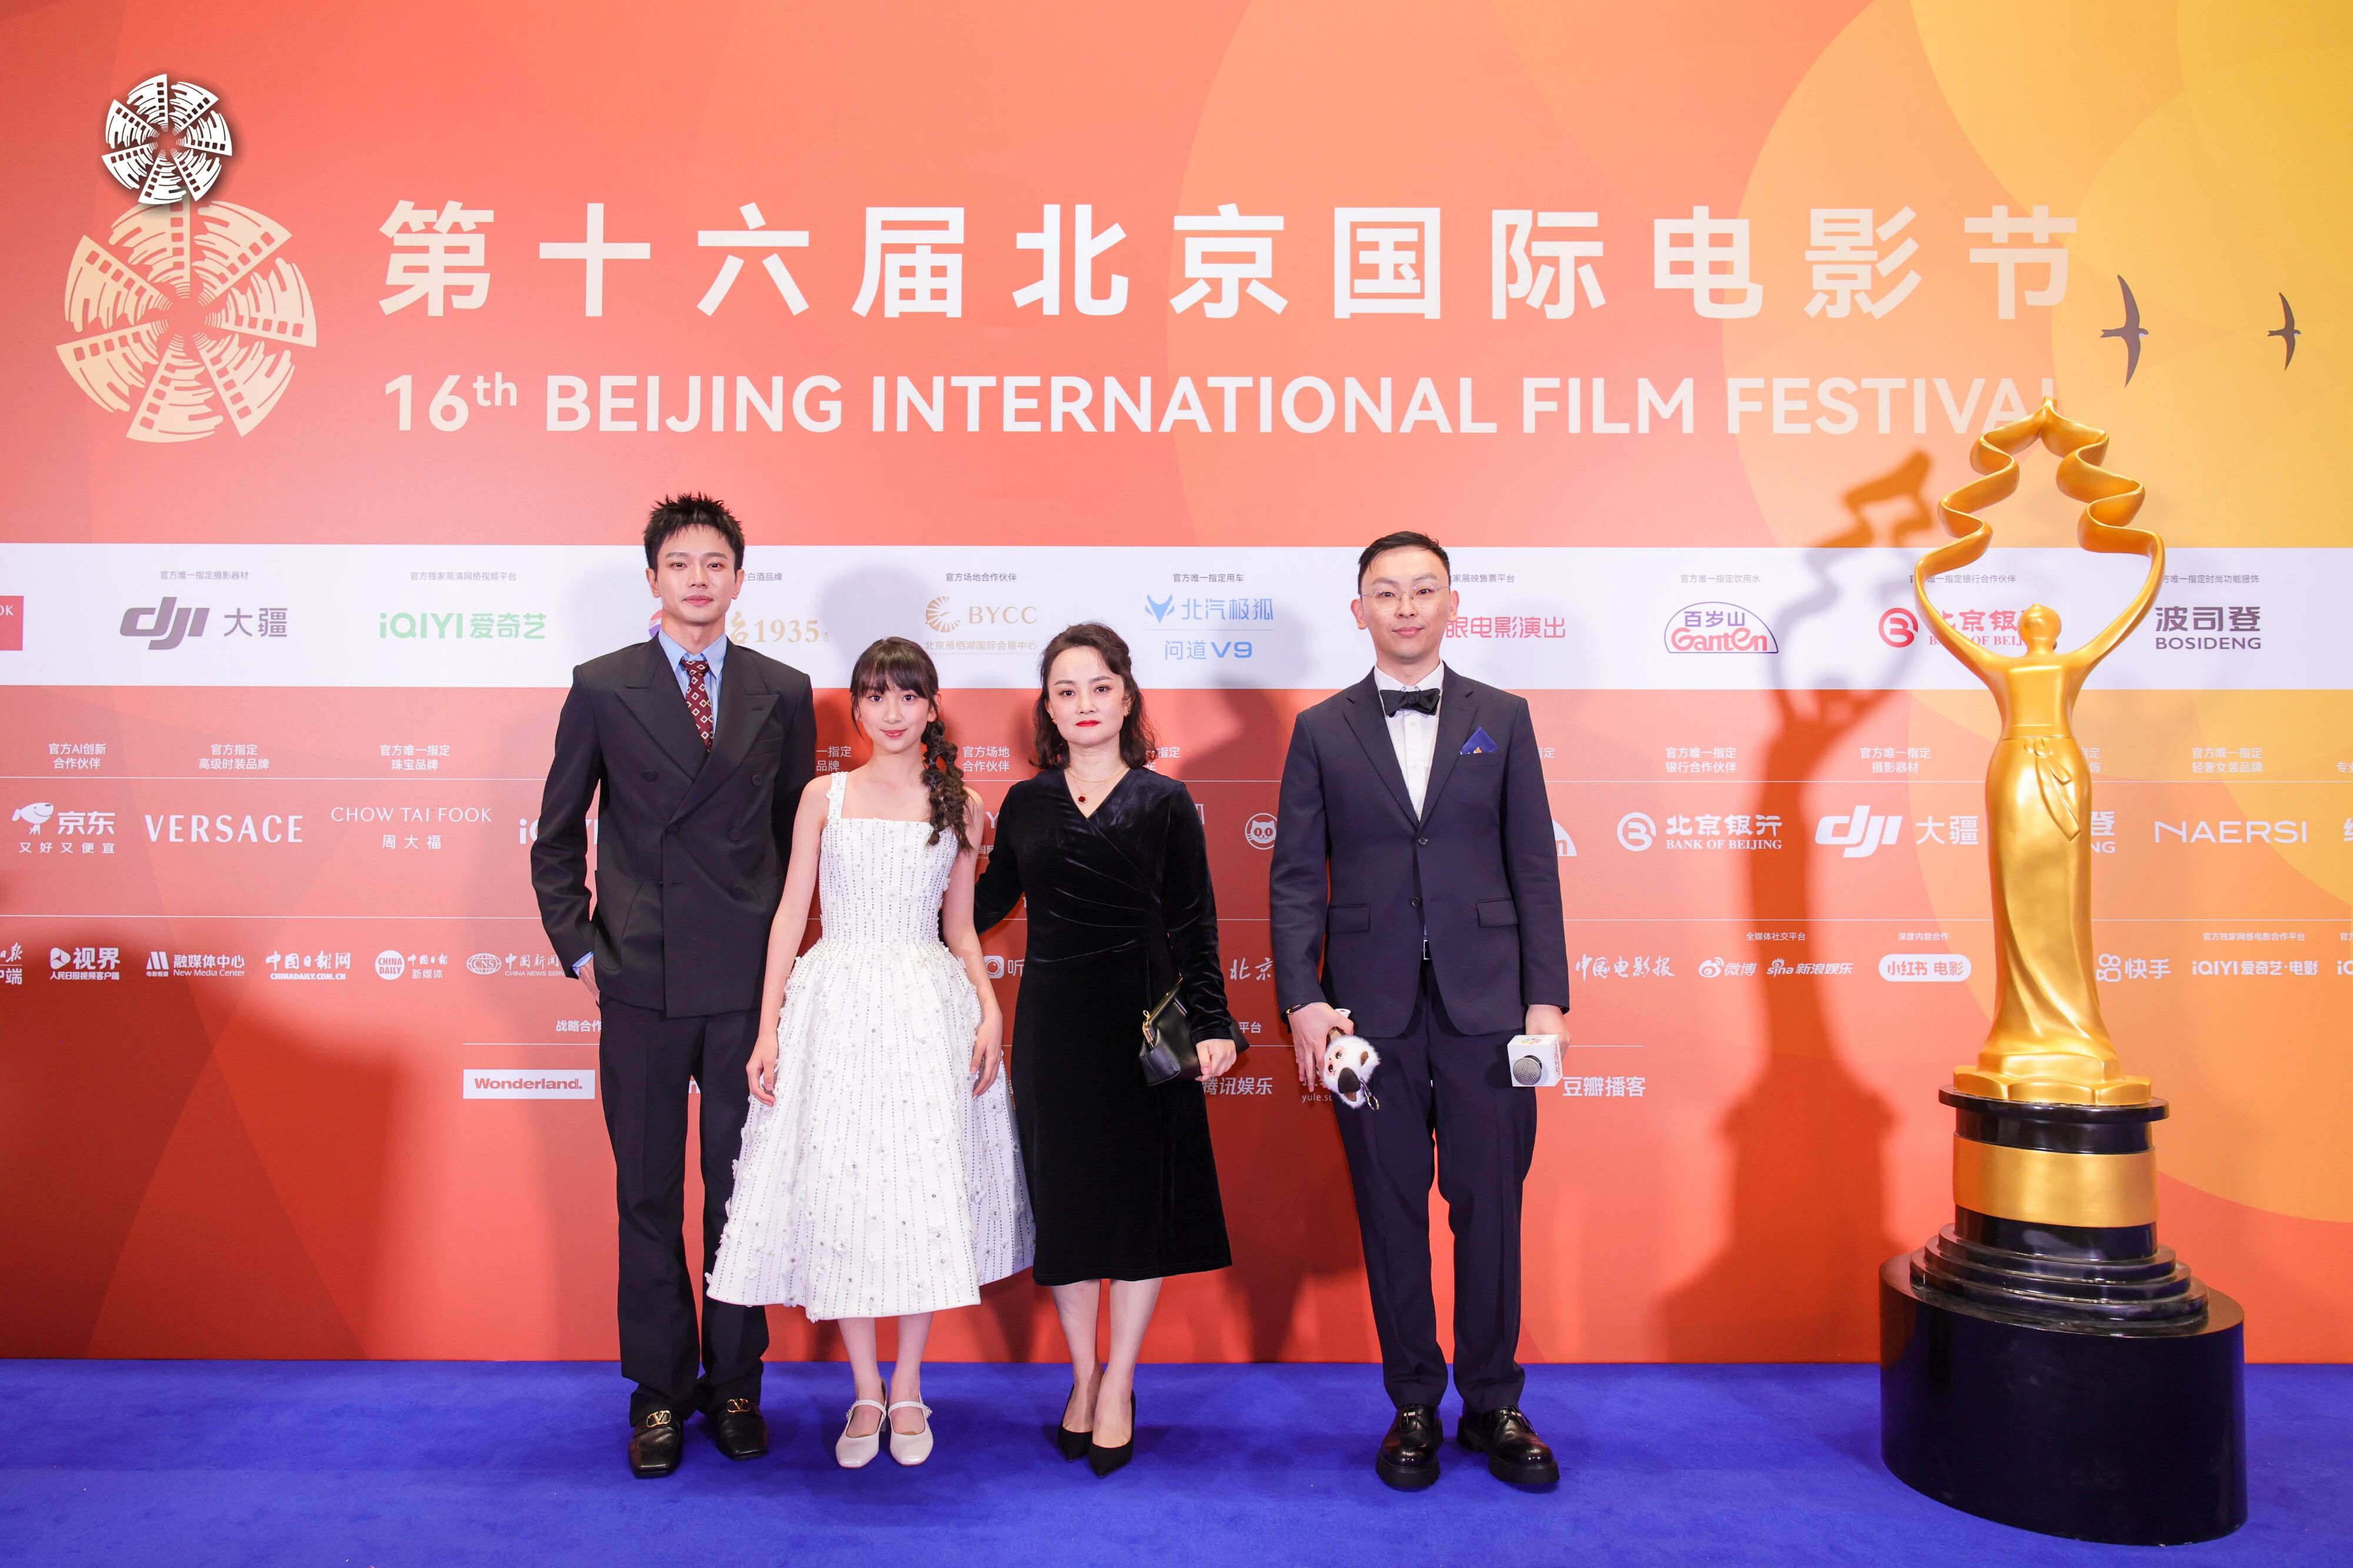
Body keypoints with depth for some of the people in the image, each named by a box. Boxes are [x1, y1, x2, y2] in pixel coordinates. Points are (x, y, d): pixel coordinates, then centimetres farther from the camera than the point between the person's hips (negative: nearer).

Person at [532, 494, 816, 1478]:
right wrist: (577, 947, 1)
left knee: (742, 1191, 9)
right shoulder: (602, 689, 3)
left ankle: (735, 1386, 26)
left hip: (749, 984, 1)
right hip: (641, 985, 0)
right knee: (648, 1194, 9)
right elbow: (557, 835, 7)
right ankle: (660, 1393, 25)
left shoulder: (783, 693, 5)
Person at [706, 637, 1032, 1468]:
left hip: (930, 1007, 0)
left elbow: (961, 930, 11)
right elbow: (790, 915, 6)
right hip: (835, 1003, 0)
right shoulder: (825, 797, 6)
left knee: (925, 1194, 2)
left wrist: (990, 1010, -4)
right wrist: (768, 1027, 0)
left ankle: (909, 1392, 19)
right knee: (839, 1191, 2)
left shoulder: (960, 807, 8)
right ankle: (866, 1393, 18)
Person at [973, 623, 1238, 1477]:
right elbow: (989, 901, 17)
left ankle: (1118, 1389, 21)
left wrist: (1211, 1022, -10)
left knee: (1140, 1198, 5)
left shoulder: (1163, 802, -1)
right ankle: (1083, 1375, 28)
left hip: (1141, 1022, -2)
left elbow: (1194, 926, -2)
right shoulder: (1025, 803, 6)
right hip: (1051, 1022, 2)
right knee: (1062, 1197, 8)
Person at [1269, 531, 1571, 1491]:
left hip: (1486, 1003, 0)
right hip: (1371, 1008, 0)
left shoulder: (1503, 719, 7)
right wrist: (1302, 1001, -9)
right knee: (1390, 1211, 8)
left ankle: (1493, 1404, 25)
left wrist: (1547, 998, -2)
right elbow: (1295, 877, 2)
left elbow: (1533, 867, 5)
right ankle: (1414, 1407, 25)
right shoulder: (1322, 731, 5)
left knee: (1490, 1204, 6)